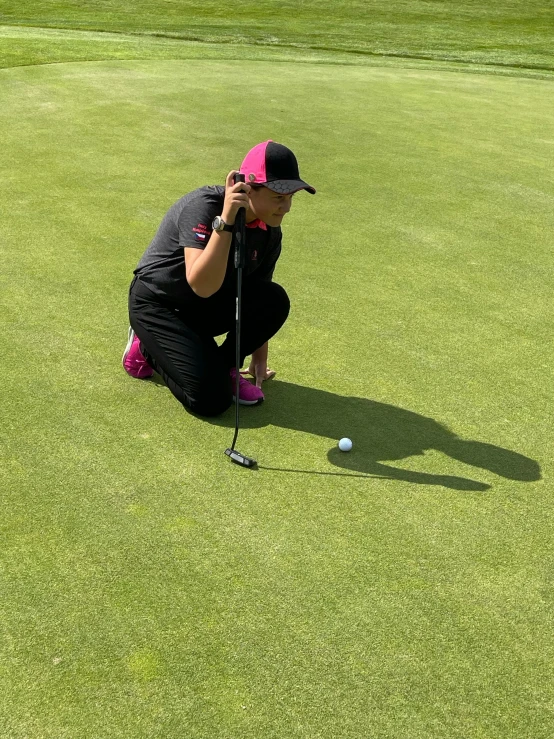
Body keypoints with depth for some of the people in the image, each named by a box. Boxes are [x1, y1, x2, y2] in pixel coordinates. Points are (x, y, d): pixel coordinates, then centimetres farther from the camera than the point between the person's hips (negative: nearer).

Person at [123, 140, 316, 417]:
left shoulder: (269, 232, -7)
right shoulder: (203, 206, -27)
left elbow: (259, 296, 7)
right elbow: (202, 286, -38)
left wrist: (259, 356, 11)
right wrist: (225, 220, -44)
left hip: (210, 305, 6)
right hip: (156, 304, -6)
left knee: (275, 300, -22)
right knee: (211, 398, -20)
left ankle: (225, 367, -1)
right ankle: (149, 348, 7)